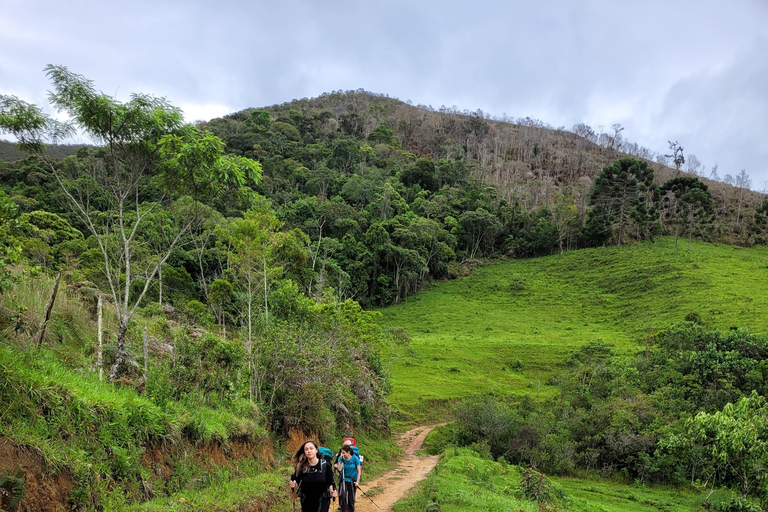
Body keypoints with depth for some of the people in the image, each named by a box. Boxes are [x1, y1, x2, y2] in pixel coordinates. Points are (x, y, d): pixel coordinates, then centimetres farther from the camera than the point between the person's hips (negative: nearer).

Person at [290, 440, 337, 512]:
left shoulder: (325, 465, -10)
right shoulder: (301, 466, -8)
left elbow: (330, 482, -3)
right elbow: (296, 481, 1)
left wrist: (331, 490, -22)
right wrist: (294, 485, -21)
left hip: (322, 501, -2)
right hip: (306, 502, 2)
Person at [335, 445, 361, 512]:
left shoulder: (355, 458, -10)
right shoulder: (342, 458, -5)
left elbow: (359, 471, -5)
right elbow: (339, 469, -17)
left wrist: (357, 481, -9)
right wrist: (341, 459, -22)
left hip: (352, 481, -1)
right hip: (344, 480, 1)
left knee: (351, 499, 5)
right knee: (343, 496, -17)